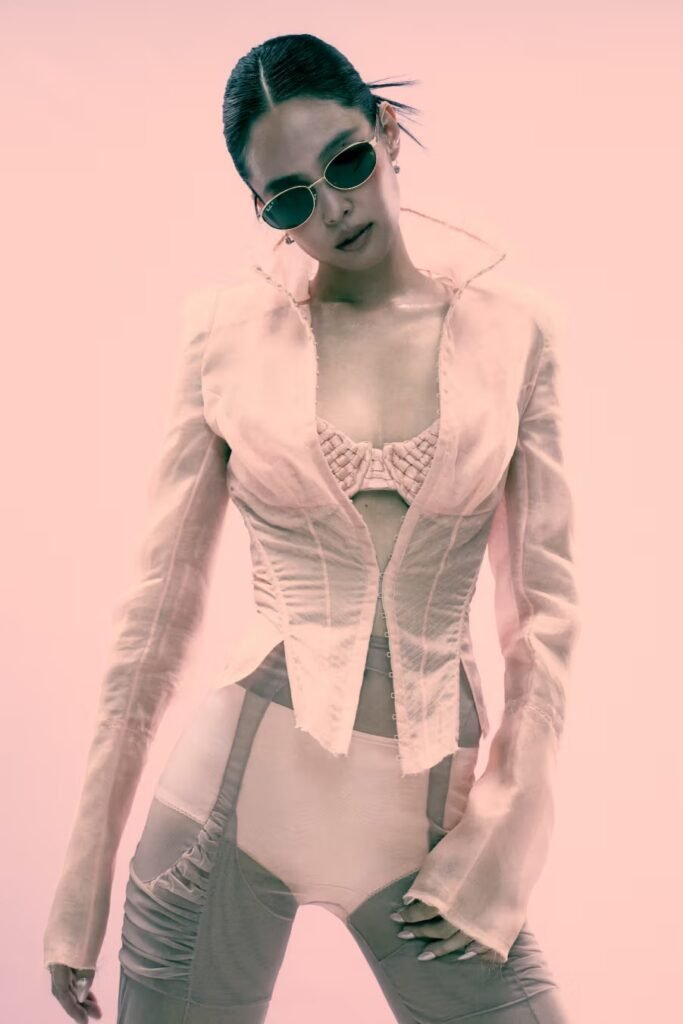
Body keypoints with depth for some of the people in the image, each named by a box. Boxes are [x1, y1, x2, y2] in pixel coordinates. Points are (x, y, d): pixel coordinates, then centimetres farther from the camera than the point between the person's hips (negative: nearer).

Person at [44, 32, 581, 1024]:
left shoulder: (508, 331, -1)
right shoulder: (229, 331, -3)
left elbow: (543, 604, 2)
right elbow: (162, 597, 0)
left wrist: (504, 832, -4)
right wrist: (87, 866, 1)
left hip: (429, 795, 1)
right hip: (242, 781, 0)